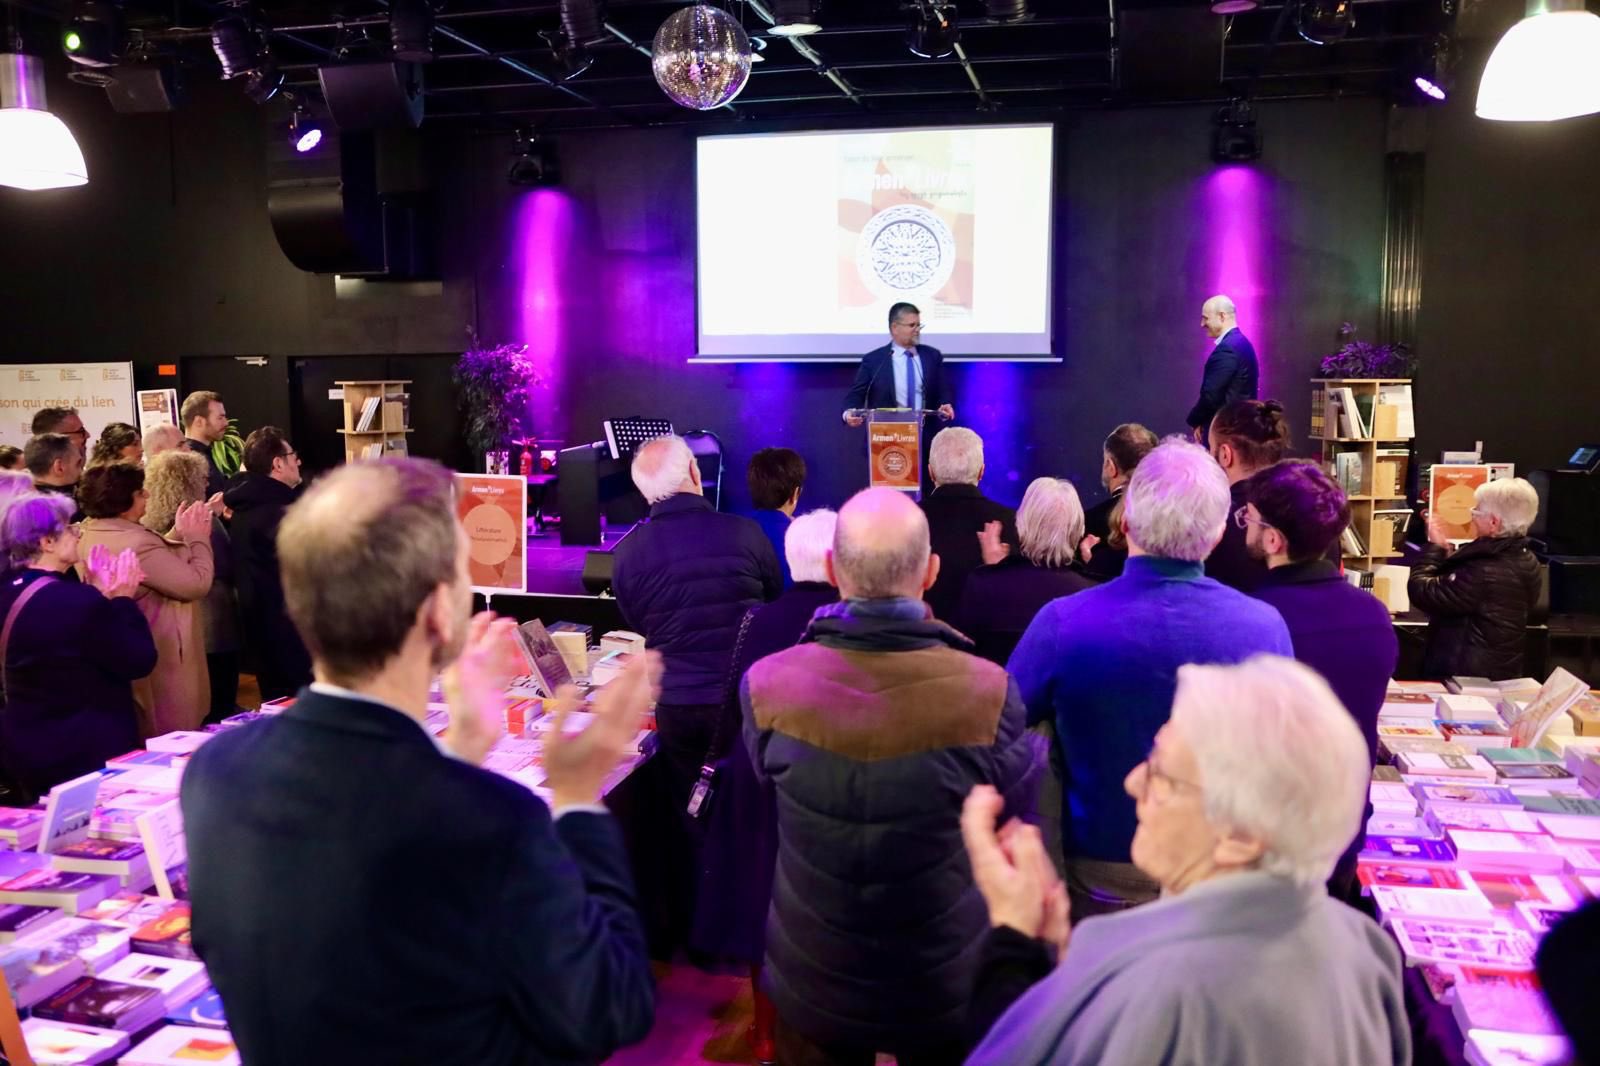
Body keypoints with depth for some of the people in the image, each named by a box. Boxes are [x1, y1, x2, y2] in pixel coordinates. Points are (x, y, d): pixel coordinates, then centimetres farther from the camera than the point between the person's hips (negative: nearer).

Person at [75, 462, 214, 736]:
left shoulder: (88, 536, 4)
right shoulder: (136, 543, -27)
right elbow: (196, 584, -24)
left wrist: (178, 535, 6)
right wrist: (197, 538, -12)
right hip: (160, 660, -10)